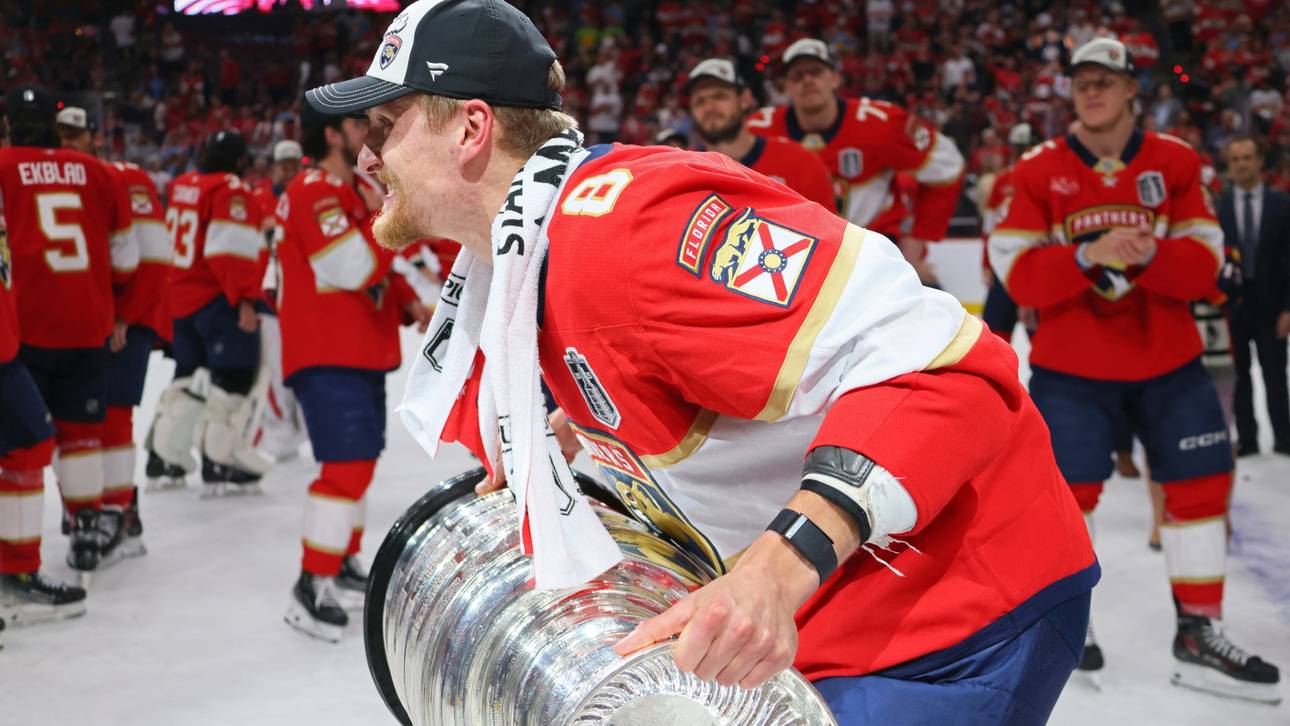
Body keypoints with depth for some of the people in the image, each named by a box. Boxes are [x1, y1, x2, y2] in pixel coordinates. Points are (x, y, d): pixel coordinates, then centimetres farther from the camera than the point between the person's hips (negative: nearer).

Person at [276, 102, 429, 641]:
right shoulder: (313, 192, -16)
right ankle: (311, 590, -11)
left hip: (362, 352, 11)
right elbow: (353, 268, -25)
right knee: (347, 466, -16)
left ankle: (343, 565, 33)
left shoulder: (350, 191, 18)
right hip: (326, 356, -11)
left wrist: (410, 304, 8)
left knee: (359, 462, 19)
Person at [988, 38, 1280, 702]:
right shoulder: (1040, 170, -3)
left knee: (1202, 482, 2)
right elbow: (1019, 275, -9)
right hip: (1071, 365, -2)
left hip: (1168, 361, 2)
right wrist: (1085, 256, -26)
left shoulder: (1176, 162, 0)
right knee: (1067, 489, -3)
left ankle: (1199, 636, 16)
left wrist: (1147, 253, -25)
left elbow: (1205, 266, -5)